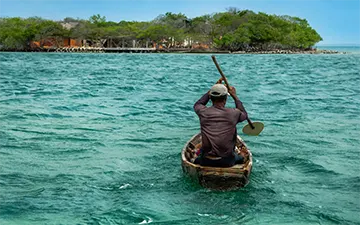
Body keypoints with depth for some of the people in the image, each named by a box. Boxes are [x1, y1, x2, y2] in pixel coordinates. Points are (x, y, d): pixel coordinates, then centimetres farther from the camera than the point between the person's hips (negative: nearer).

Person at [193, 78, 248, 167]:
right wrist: (235, 96, 23)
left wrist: (213, 88, 19)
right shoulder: (233, 114, -11)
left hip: (206, 162, 1)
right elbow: (244, 114, 15)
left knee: (197, 159, 35)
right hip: (227, 162, -1)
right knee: (240, 158, 32)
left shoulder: (203, 113, -8)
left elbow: (197, 105, 19)